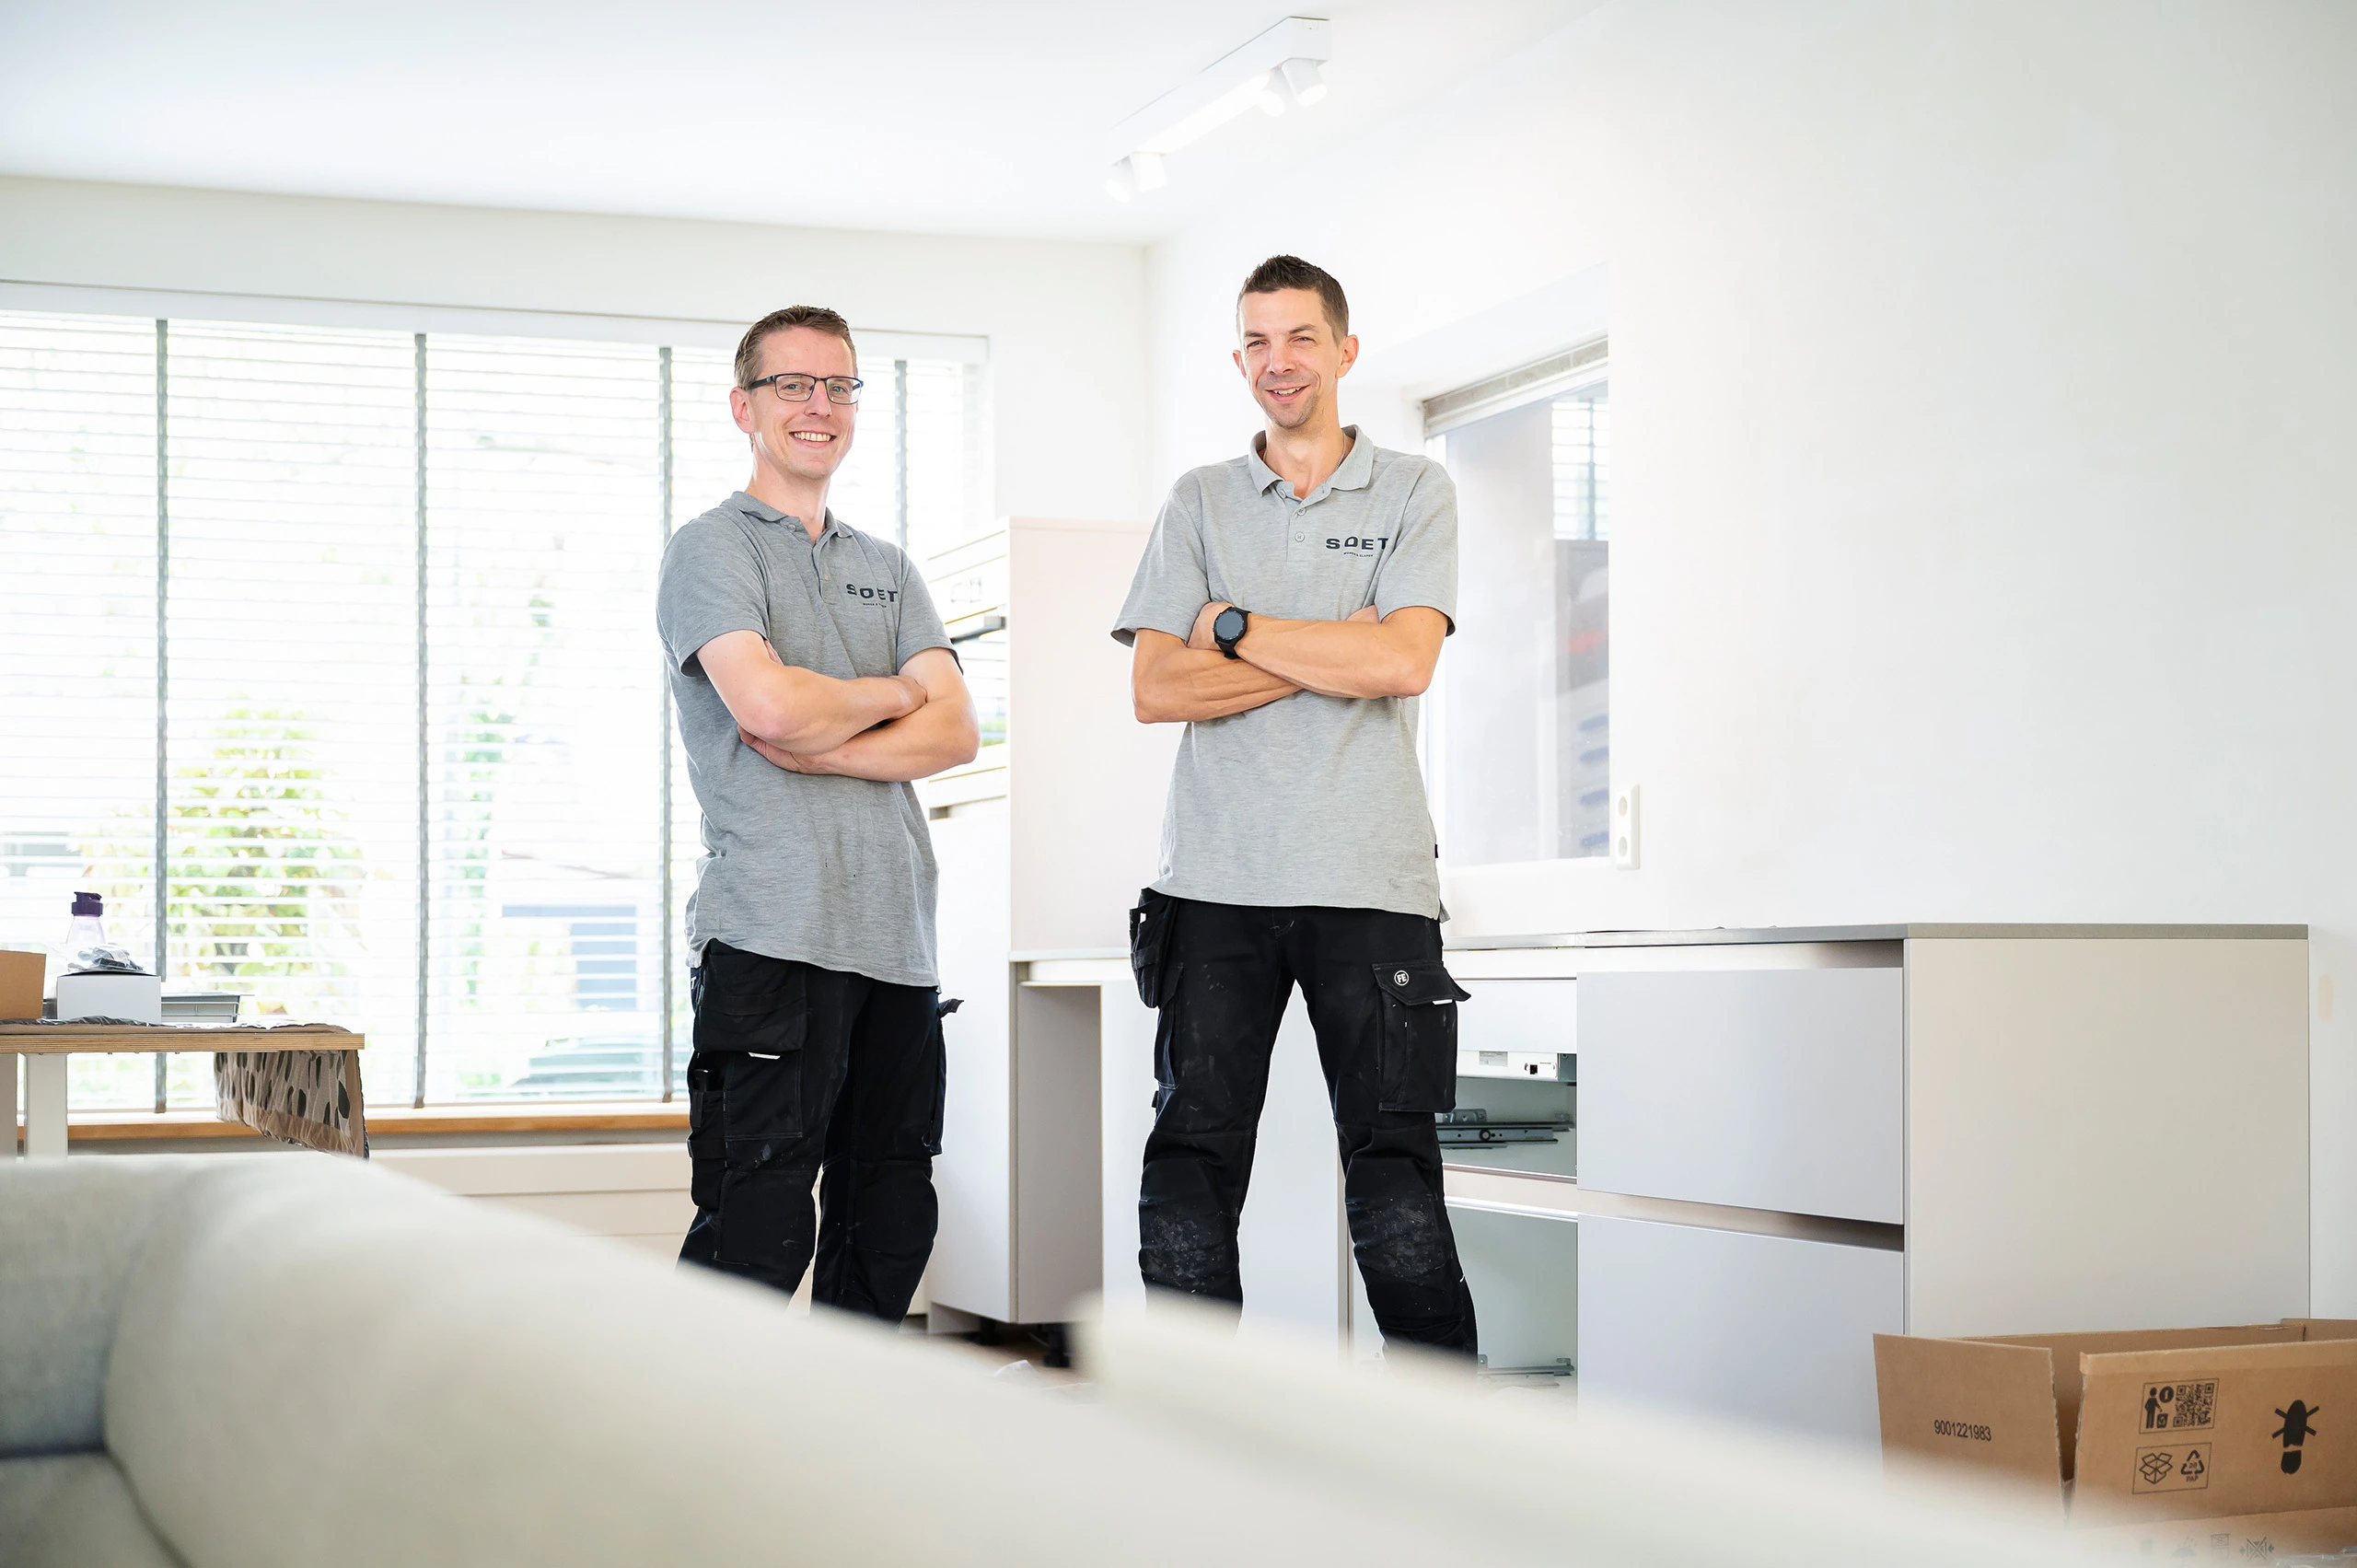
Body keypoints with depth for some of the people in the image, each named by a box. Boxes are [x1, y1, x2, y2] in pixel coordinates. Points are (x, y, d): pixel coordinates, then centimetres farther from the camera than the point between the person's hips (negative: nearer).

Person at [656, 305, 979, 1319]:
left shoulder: (887, 571, 21)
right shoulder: (711, 551, 1)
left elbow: (954, 731, 7)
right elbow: (766, 703, -17)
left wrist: (819, 745, -8)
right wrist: (888, 695, 2)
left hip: (897, 932, 7)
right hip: (774, 930, -7)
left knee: (889, 1228, 11)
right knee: (756, 1233, -10)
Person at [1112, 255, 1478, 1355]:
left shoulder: (1413, 494, 9)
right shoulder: (1199, 503, 13)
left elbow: (1402, 660, -9)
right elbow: (1156, 688, 0)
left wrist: (1234, 627, -4)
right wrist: (1332, 652, -6)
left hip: (1370, 880, -2)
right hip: (1216, 881, 2)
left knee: (1396, 1192, -6)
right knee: (1187, 1184, 1)